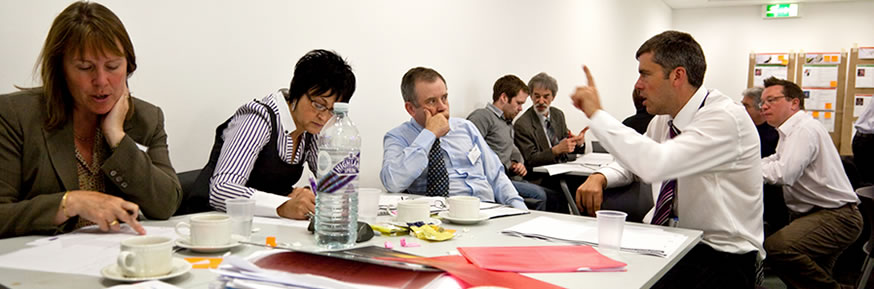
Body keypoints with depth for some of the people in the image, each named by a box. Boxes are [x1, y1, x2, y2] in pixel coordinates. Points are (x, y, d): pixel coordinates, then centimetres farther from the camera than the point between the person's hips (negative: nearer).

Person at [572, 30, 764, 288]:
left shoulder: (725, 118, -20)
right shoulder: (664, 118, 4)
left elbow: (655, 164, -35)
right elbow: (633, 161, 21)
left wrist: (597, 113, -24)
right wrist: (599, 177, -3)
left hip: (718, 256, -7)